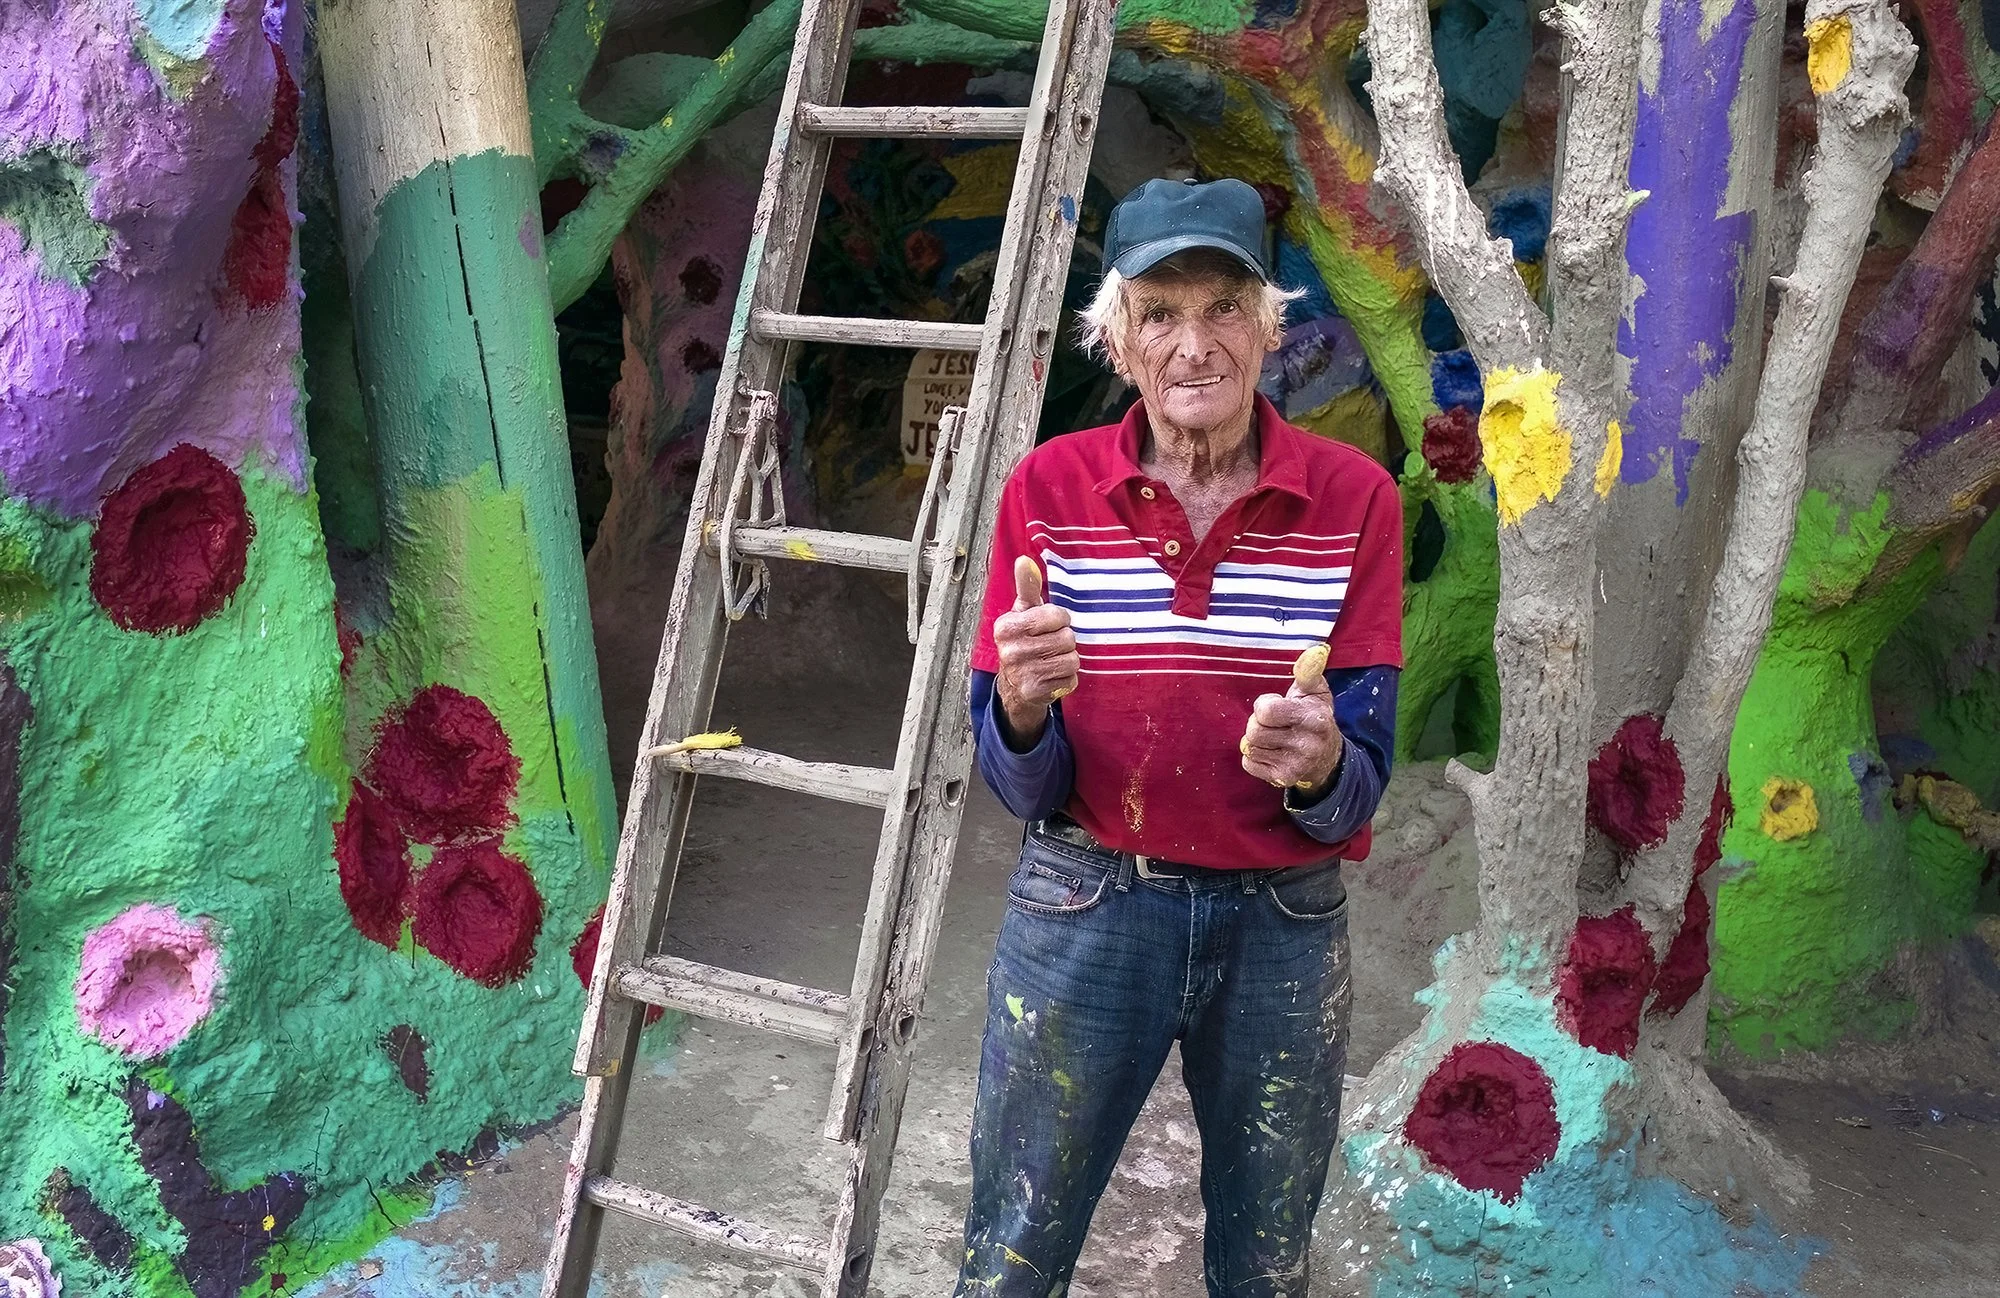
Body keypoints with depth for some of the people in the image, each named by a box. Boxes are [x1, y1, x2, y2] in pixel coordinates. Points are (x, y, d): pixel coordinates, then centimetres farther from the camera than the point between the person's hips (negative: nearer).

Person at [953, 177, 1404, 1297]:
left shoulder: (1353, 499, -8)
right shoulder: (1048, 490, -8)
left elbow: (1359, 789, -8)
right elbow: (1025, 790, -6)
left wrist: (1319, 763, -31)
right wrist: (1021, 708, -28)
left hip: (1284, 927, 1)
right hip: (1086, 912, 0)